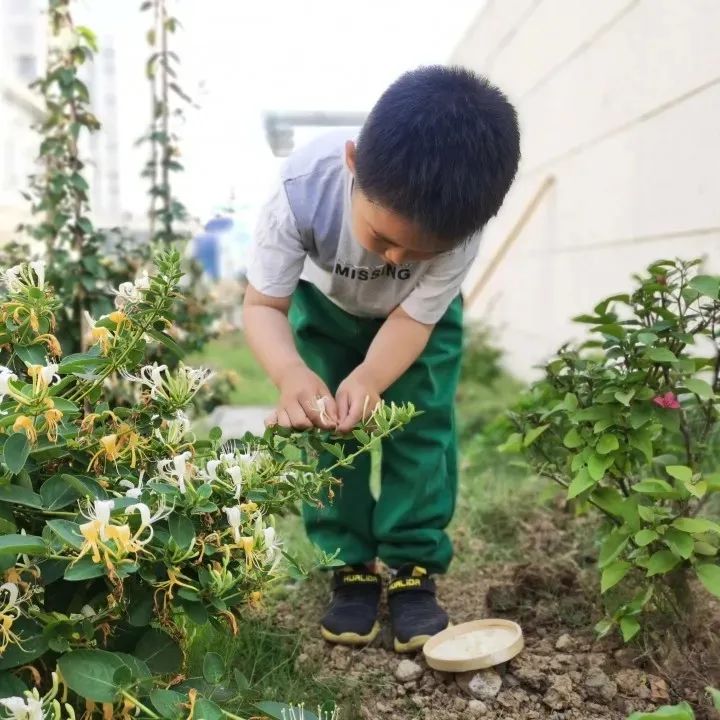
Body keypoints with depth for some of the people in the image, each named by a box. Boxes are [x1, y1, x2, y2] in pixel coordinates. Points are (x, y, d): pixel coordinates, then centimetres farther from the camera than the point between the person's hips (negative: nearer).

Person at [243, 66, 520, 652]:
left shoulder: (459, 223, -37)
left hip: (421, 315, 0)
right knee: (329, 426, -9)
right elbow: (263, 305, -29)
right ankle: (353, 569, 5)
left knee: (421, 428, -12)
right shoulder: (305, 188, -39)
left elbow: (413, 318, -26)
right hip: (328, 305, 1)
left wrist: (370, 377, -47)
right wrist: (292, 373, -50)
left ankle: (413, 571, 2)